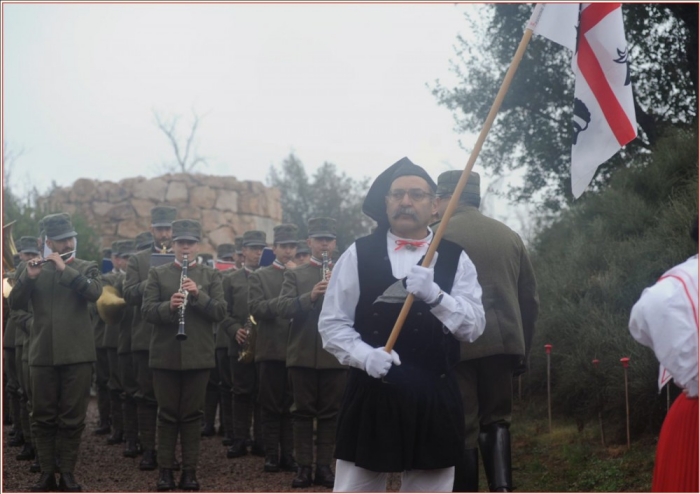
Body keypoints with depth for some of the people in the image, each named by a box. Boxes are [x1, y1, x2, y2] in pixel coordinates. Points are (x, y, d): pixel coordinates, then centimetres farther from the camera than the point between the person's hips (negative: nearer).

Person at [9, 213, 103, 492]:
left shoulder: (86, 269, 7)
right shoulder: (37, 270, 11)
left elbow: (94, 293, -13)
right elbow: (16, 303, -1)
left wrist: (65, 269, -18)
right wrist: (28, 277, -18)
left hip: (77, 354, -2)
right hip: (42, 354, 2)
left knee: (72, 417, 1)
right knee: (43, 417, 4)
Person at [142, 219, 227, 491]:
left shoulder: (211, 275, 7)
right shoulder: (157, 274, 6)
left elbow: (220, 312, -3)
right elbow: (147, 310, -3)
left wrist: (198, 295, -18)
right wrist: (168, 306, -23)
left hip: (198, 356, 0)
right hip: (165, 355, 0)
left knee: (192, 415, 5)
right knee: (167, 415, 4)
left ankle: (190, 471, 10)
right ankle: (165, 470, 11)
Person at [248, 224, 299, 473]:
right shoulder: (259, 276, 6)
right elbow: (256, 309, -8)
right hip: (271, 350, -1)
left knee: (293, 405, 5)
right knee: (270, 405, 4)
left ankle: (289, 454, 11)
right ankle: (271, 455, 10)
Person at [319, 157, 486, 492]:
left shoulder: (455, 259, 5)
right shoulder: (358, 255, 3)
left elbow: (474, 326, -3)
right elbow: (331, 323, 2)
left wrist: (435, 295, -21)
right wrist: (365, 355, -17)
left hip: (434, 400, 1)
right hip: (370, 396, -1)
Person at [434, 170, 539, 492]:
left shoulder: (442, 233, -4)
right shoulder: (509, 235, 10)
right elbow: (530, 298, 11)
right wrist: (522, 349, 18)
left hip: (457, 343, -4)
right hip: (503, 342, 4)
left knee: (463, 426, 2)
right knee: (496, 419, 14)